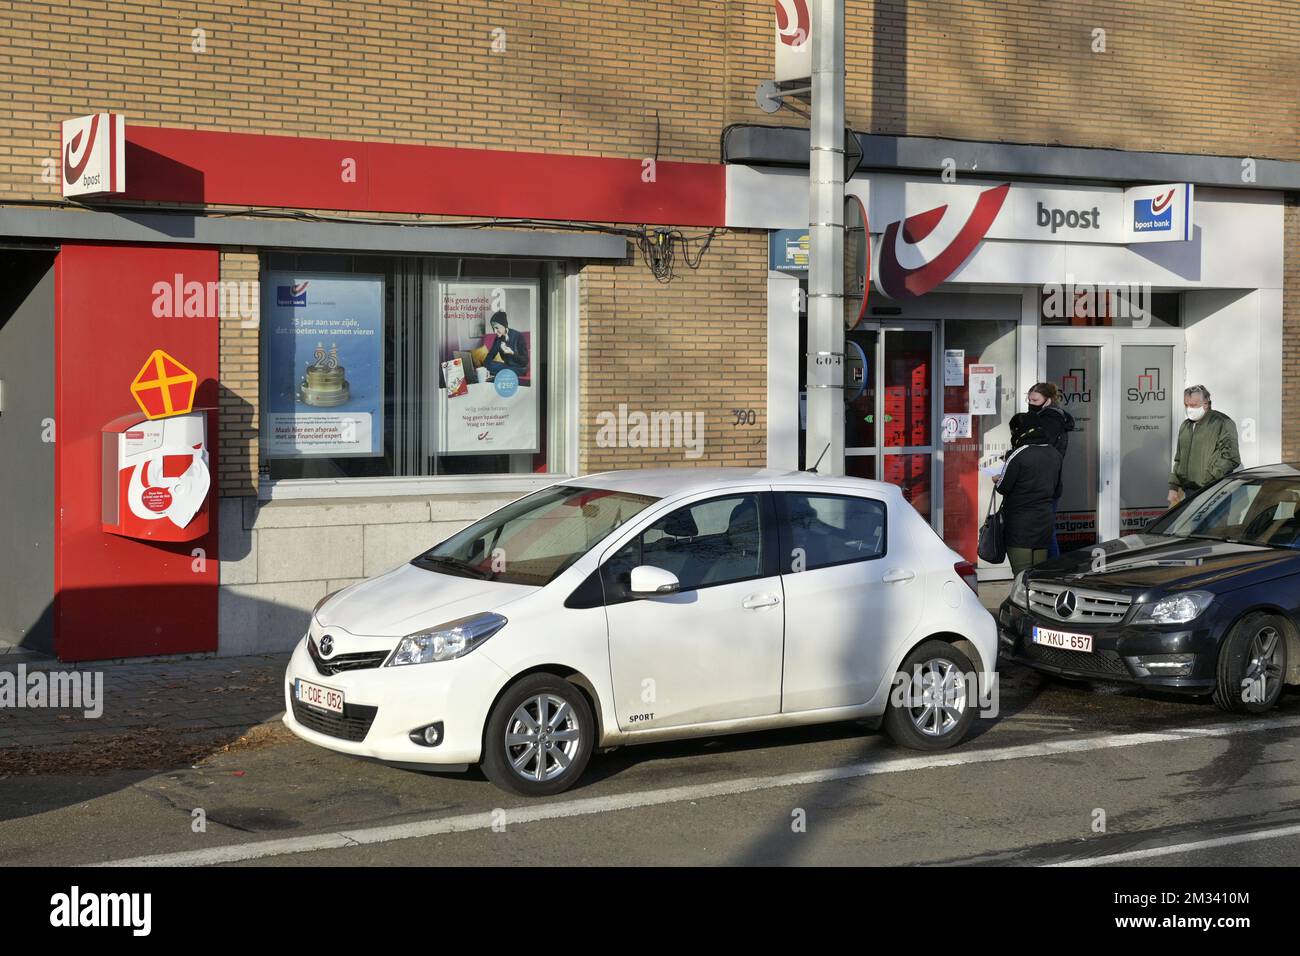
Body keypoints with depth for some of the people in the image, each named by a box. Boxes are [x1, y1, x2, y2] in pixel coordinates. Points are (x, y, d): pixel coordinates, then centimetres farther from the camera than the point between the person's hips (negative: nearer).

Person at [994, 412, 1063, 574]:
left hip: (1021, 525, -7)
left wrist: (997, 480, 11)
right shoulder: (1055, 455, 8)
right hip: (1044, 522, 7)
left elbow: (1003, 488, -10)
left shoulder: (1018, 455, -15)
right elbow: (1057, 492, 16)